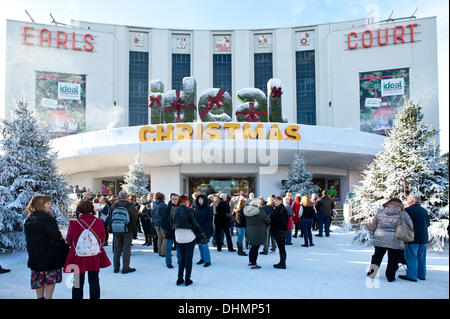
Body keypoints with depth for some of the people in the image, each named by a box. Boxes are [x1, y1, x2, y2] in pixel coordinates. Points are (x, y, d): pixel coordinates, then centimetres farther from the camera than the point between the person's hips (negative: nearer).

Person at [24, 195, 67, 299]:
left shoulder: (29, 220, 6)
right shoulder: (47, 218, -17)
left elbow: (28, 239, 12)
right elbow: (55, 236, -22)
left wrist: (32, 252, 19)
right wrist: (65, 247, -9)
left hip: (34, 255, 7)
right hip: (50, 254, -7)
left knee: (38, 278, 15)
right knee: (50, 278, 5)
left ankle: (40, 296, 21)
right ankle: (48, 297, 6)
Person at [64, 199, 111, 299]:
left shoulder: (73, 223, -14)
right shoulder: (99, 222, -12)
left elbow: (68, 241, 0)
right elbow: (102, 239, 2)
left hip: (78, 257, -1)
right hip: (95, 257, 1)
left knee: (78, 283, 13)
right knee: (94, 282, 14)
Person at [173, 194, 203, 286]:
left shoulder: (175, 210, 2)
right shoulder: (188, 210, -12)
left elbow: (173, 223, 6)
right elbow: (194, 223, -7)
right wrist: (200, 230, 10)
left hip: (178, 236, 5)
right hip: (189, 236, -5)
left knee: (181, 257, 17)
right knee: (188, 258, 5)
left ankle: (180, 279, 17)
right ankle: (187, 280, 9)